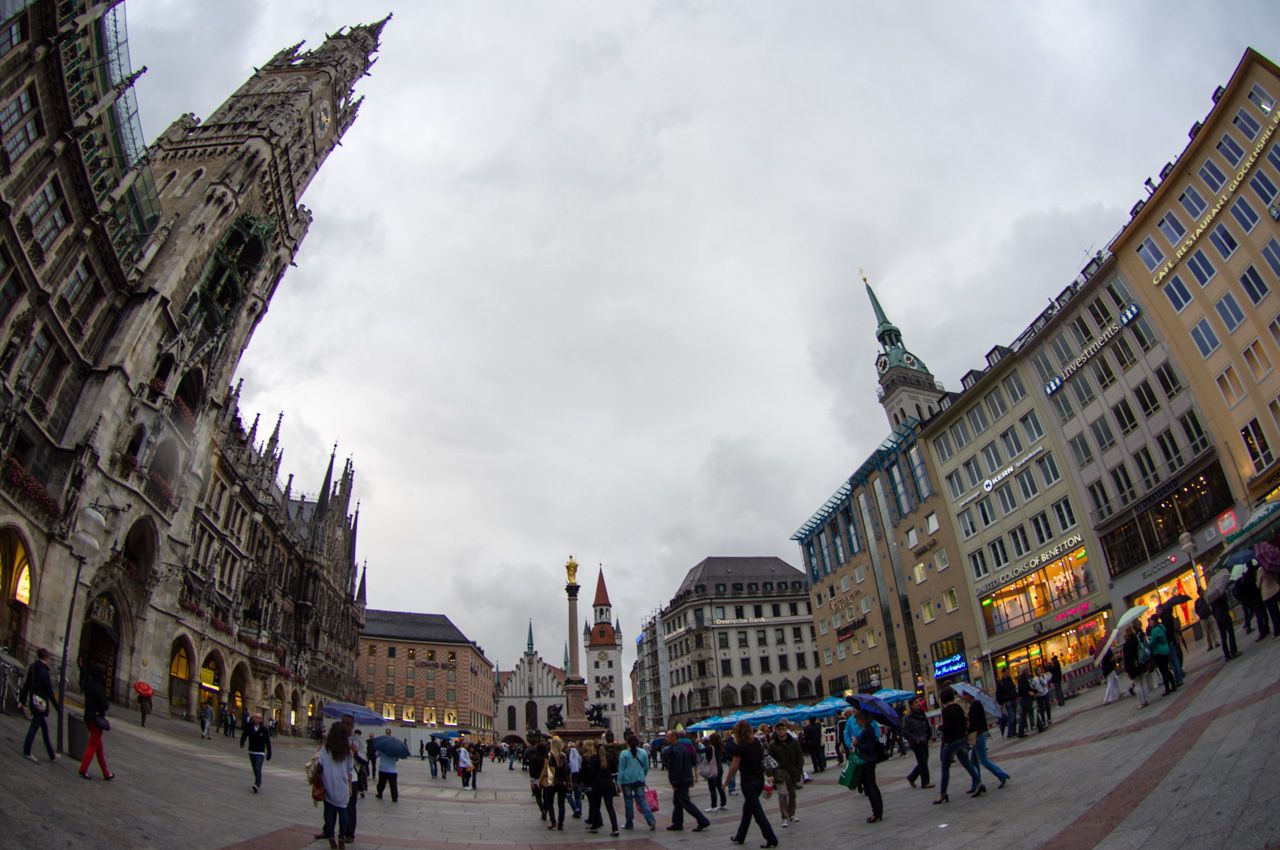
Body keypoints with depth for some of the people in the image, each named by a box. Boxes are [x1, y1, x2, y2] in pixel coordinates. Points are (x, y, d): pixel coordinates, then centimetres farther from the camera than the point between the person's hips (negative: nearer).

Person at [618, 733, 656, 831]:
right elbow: (646, 767, 10)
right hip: (639, 780, 3)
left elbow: (621, 769, -8)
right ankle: (651, 821, -10)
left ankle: (629, 823, 16)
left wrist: (619, 782, -4)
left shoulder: (624, 753, -8)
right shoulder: (643, 752, 3)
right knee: (642, 800, 4)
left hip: (627, 781, -3)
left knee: (628, 801, 9)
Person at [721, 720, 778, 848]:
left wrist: (726, 781, 0)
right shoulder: (756, 742, 3)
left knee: (757, 811, 0)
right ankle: (740, 837, 30)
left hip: (748, 781, -8)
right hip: (759, 779, 8)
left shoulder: (740, 747, -15)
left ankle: (771, 839, -2)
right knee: (747, 808, 19)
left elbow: (734, 767, -12)